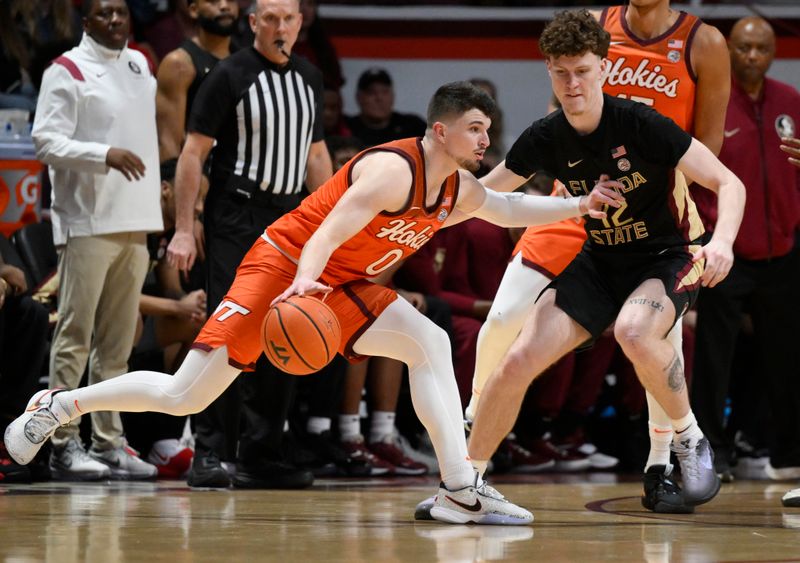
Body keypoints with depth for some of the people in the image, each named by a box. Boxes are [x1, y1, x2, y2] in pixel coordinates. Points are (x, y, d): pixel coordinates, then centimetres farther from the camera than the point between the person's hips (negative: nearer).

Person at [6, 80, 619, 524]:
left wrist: (579, 206, 13)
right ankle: (59, 405, 8)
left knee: (430, 343, -10)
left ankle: (461, 490, -14)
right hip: (283, 267, -8)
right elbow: (327, 234, -32)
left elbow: (506, 206, 24)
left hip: (342, 285, 8)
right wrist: (304, 283, -49)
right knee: (184, 396, -11)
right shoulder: (392, 169, -24)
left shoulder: (460, 190, 4)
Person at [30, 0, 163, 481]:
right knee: (76, 337, -6)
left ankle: (109, 443, 13)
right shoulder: (67, 72, -7)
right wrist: (105, 153, -27)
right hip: (88, 222, -7)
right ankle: (64, 445, -4)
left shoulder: (139, 65, 15)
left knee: (117, 342, 9)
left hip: (135, 222, 7)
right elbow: (47, 142, -14)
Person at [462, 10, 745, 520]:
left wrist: (722, 241, -38)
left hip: (668, 257, -5)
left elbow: (728, 183, -20)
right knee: (519, 360, -9)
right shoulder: (546, 139, -7)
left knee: (633, 330, -38)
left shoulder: (641, 125, -21)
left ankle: (691, 439, -13)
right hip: (601, 261, 5)